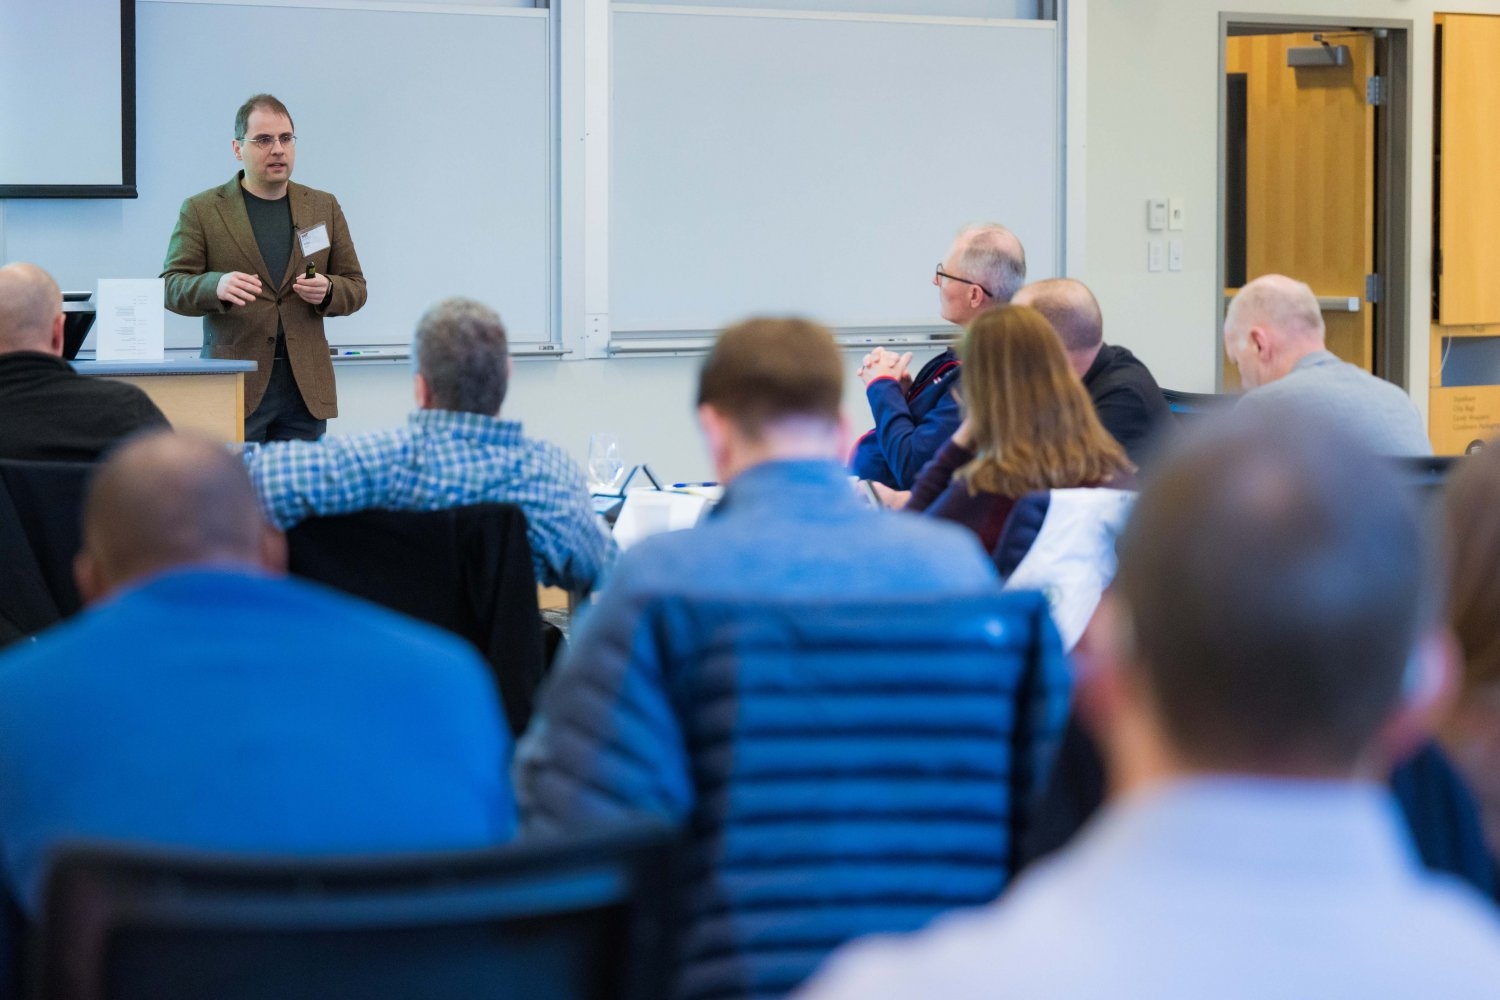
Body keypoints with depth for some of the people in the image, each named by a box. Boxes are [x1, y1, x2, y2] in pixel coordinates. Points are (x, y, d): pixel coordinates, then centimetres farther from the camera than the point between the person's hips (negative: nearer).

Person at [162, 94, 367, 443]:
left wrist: (327, 291, -8)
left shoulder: (324, 207, 14)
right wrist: (216, 286, -22)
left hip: (305, 387, 3)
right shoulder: (201, 210, 4)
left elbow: (355, 287, 16)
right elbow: (172, 286, 0)